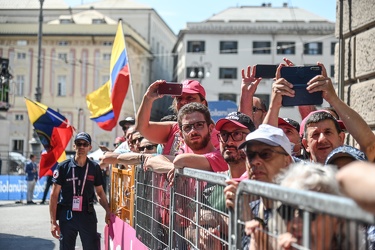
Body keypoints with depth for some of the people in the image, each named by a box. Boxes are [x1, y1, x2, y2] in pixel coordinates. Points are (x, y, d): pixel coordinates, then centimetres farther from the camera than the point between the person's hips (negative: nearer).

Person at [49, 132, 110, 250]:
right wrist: (53, 222, -8)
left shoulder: (94, 168, 3)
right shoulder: (63, 167, -3)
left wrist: (108, 210, -5)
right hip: (67, 216, -1)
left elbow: (100, 192, 13)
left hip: (88, 216, 1)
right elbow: (54, 195, -2)